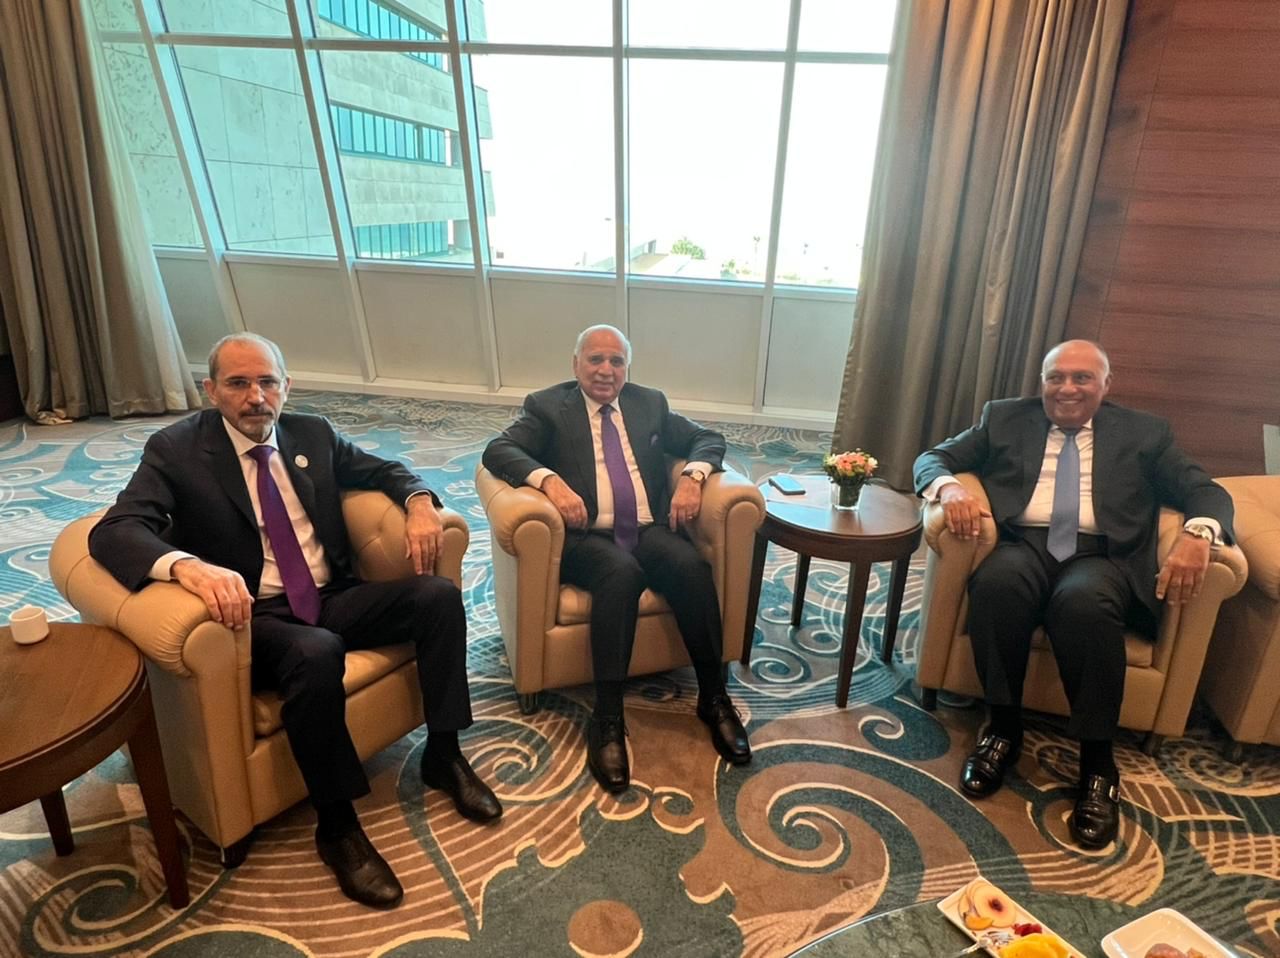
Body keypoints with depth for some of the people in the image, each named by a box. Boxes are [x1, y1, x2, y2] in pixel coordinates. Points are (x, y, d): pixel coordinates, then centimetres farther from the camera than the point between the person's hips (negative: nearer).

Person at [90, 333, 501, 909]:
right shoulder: (175, 450, -4)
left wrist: (419, 502, -9)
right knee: (316, 653, -37)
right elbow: (113, 532, -15)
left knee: (439, 595, -18)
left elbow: (384, 471, 17)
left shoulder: (313, 434, 9)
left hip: (335, 597, 5)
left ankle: (443, 755, -3)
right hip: (256, 615, -4)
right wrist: (189, 566, -38)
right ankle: (336, 824, -15)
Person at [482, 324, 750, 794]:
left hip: (651, 530, 4)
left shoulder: (650, 402, 18)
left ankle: (714, 697, -12)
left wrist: (693, 475, -5)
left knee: (692, 567, -27)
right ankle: (607, 719, -27)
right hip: (588, 536, -3)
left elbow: (709, 439, 17)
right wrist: (549, 480, -24)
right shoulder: (547, 405, 8)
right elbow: (498, 450, -5)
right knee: (622, 573, -35)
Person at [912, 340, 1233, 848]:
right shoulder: (1004, 418, 17)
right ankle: (1003, 724, -15)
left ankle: (1097, 758, -18)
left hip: (1101, 556, 0)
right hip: (1023, 544, 1)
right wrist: (950, 487, -15)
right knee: (997, 583, -35)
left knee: (1085, 602, -36)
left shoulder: (1145, 433, 18)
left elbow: (1207, 491, 10)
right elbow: (932, 457, 11)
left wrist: (1197, 534, -15)